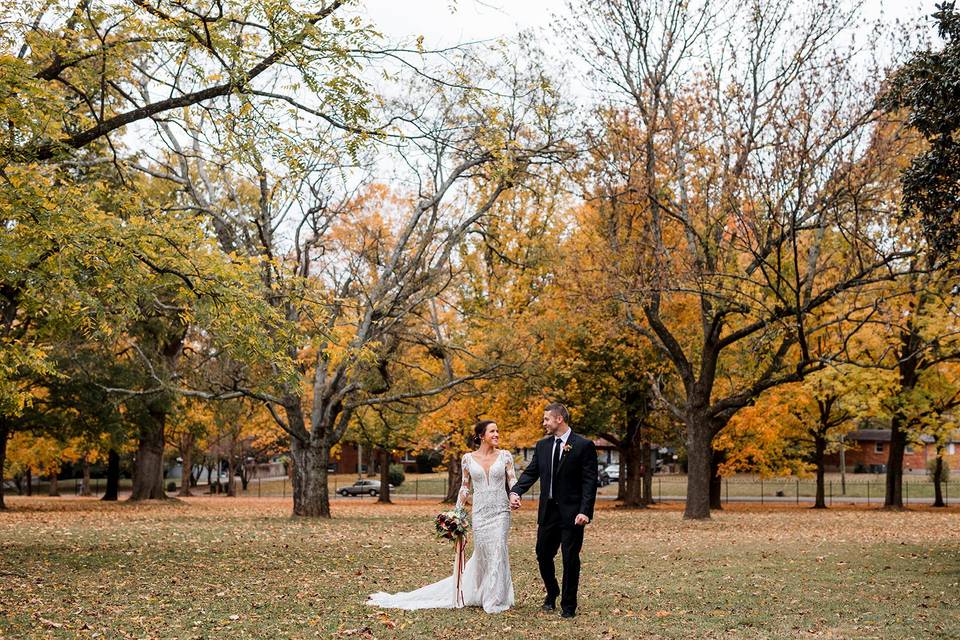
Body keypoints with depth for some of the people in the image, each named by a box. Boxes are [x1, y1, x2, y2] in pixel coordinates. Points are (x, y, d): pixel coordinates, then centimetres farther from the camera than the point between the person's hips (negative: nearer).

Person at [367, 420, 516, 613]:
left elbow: (513, 481, -1)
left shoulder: (505, 456, 2)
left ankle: (496, 599, 8)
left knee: (497, 552, -6)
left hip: (500, 511, -1)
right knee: (482, 554, 6)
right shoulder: (468, 458, 5)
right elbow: (466, 487, 11)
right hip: (479, 512, 1)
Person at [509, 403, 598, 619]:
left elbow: (590, 481, -11)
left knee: (570, 559, 2)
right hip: (548, 512, 5)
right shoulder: (542, 445, 9)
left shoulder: (584, 446, -8)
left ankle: (568, 605, 16)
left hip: (572, 513, -5)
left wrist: (585, 511, -19)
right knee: (543, 555, 13)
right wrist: (516, 491, -12)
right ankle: (552, 593, 37)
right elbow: (531, 472, 7)